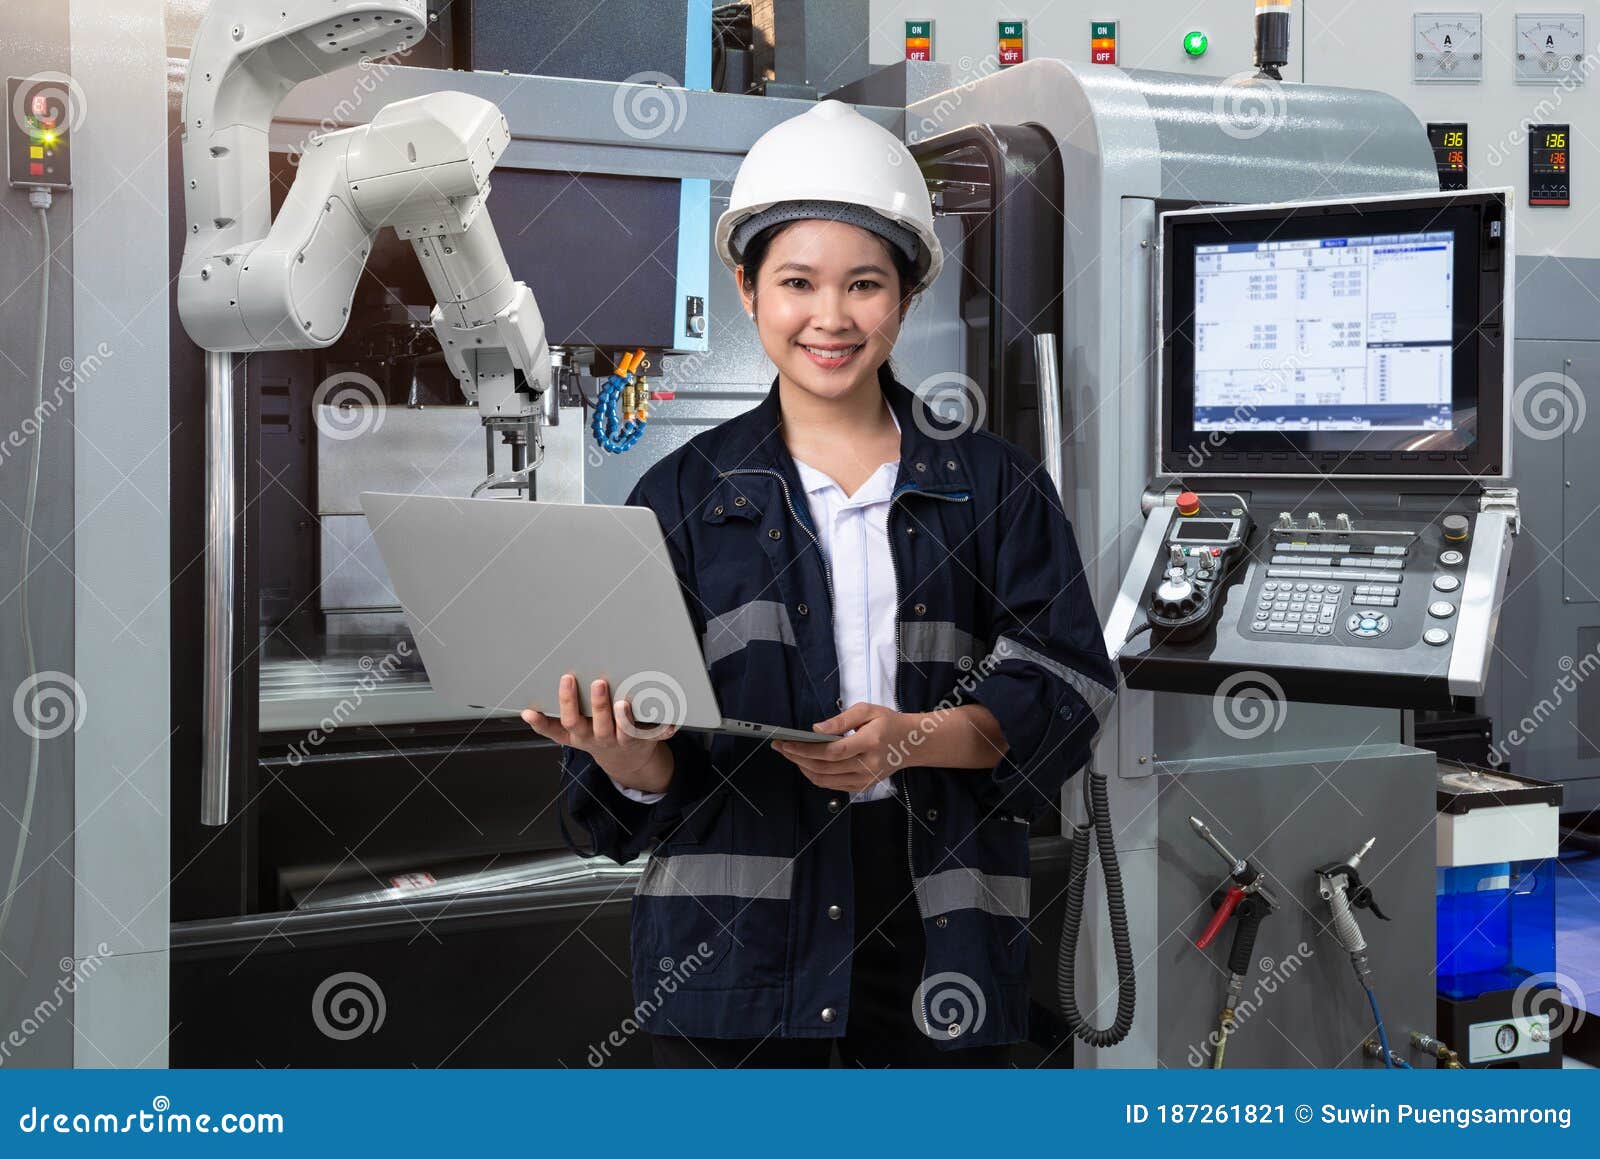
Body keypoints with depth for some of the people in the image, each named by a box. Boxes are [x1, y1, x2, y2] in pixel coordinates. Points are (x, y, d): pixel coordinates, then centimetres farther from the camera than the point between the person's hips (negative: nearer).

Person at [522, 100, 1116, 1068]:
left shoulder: (996, 486, 8)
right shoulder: (687, 494, 7)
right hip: (738, 942, 0)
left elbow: (1065, 683, -1)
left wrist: (911, 738, -17)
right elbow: (653, 769, 2)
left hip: (940, 926, 1)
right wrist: (624, 754, -21)